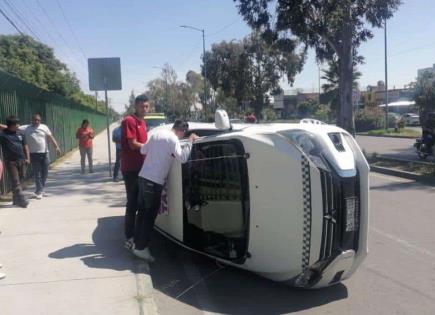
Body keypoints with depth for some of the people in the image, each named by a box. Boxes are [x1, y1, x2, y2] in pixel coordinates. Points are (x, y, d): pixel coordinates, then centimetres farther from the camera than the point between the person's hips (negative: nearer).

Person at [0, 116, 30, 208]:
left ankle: (15, 199, 24)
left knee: (19, 180, 12)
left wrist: (27, 158, 13)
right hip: (11, 162, -5)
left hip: (21, 161, 6)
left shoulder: (19, 134, 12)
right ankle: (21, 200, -10)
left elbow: (25, 146, 17)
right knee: (15, 181, -7)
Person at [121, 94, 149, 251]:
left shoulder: (143, 123, 15)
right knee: (133, 203, -4)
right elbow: (133, 144, -17)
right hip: (131, 168, -8)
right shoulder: (129, 121, -12)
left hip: (141, 167, 8)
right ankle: (129, 238, 4)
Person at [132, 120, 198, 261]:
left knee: (142, 211, 16)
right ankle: (141, 248, 3)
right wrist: (190, 141, -12)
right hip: (154, 181, -8)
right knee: (150, 215, -1)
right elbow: (183, 158, -20)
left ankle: (137, 243, 24)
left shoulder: (157, 133, 11)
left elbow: (143, 150, 19)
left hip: (143, 176, 8)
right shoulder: (173, 139, -12)